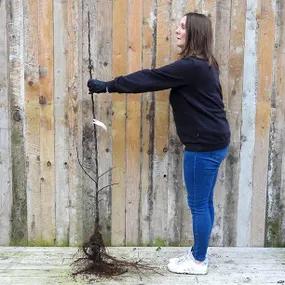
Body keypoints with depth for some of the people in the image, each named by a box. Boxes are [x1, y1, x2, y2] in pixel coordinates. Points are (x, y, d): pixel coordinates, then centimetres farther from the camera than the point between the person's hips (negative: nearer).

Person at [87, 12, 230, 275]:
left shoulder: (192, 67, -19)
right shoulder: (203, 65, 12)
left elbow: (150, 79, -18)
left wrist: (107, 86, -13)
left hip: (204, 145, -10)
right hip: (213, 142, 10)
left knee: (198, 204, 3)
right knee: (204, 202, 18)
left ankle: (199, 261, 18)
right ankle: (198, 253, 31)